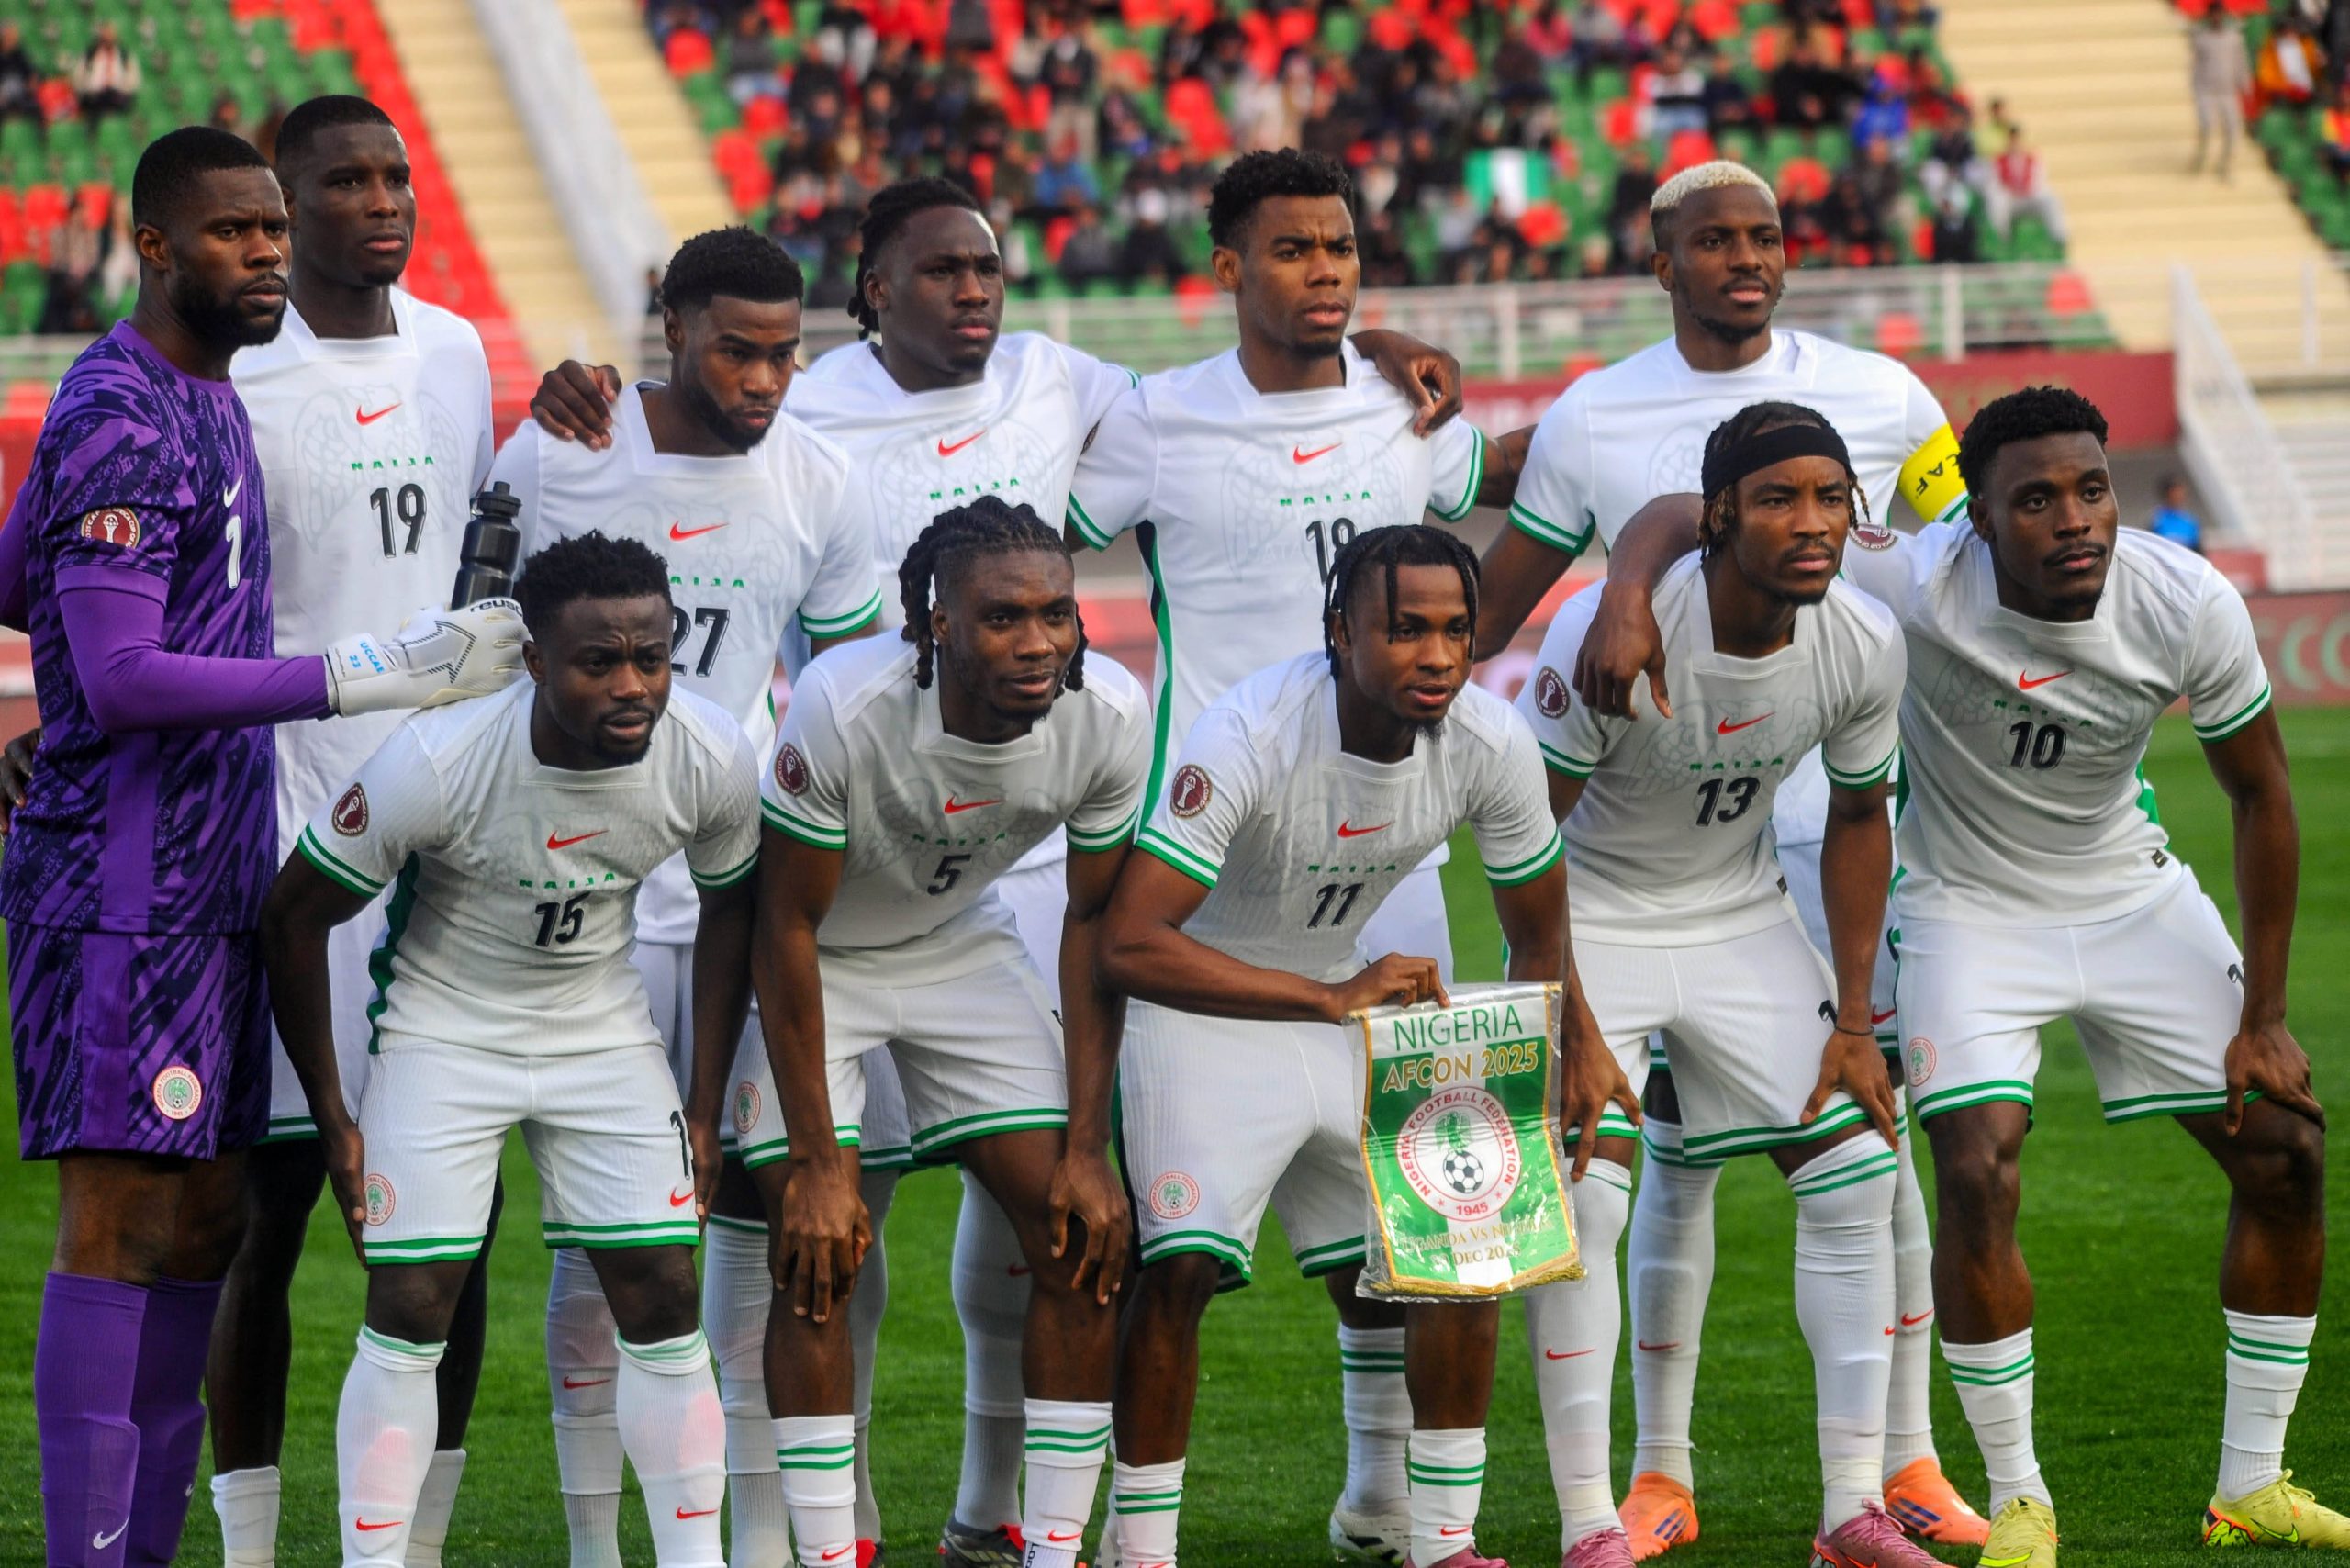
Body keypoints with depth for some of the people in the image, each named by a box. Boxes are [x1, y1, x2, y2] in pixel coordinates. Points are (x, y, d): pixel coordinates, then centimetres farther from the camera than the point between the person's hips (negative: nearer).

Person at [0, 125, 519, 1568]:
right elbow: (121, 680, -21)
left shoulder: (203, 399, 17)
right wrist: (372, 676, -22)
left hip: (212, 886, 10)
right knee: (122, 1221, -10)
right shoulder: (119, 419, -14)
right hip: (125, 893, -10)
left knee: (201, 1227, 9)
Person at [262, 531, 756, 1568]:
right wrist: (331, 1120, -9)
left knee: (663, 1298, -3)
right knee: (409, 1309, -8)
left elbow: (729, 910, 2)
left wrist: (705, 1108, 2)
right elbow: (292, 918, -15)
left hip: (605, 1027, 3)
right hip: (443, 1026, -3)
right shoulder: (431, 764, -30)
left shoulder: (712, 761, -20)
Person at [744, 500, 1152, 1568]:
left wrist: (1086, 1148, -11)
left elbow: (1094, 924, -9)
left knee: (1084, 1241, -6)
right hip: (814, 957, -4)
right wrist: (815, 1162, -21)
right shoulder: (844, 710, -35)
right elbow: (786, 929, -24)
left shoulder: (1109, 719, -24)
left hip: (957, 945, 4)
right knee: (815, 1256, -16)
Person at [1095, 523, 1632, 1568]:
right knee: (1183, 1266, -21)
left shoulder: (1490, 744, -16)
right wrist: (1332, 999, -39)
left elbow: (1538, 936, 3)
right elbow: (1130, 944, -38)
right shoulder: (1250, 736, -32)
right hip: (1201, 1004, -6)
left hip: (1347, 996, 6)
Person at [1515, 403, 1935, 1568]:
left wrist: (1853, 1021, 0)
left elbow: (1857, 818, 2)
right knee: (1580, 1198, -17)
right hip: (1591, 918, -4)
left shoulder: (1863, 646, -14)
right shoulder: (1612, 633, -29)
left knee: (1856, 1175, -3)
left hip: (1742, 919, 5)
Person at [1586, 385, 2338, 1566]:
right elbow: (1686, 518, -27)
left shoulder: (2189, 605, -21)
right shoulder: (1920, 586, -29)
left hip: (2135, 895, 3)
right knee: (1977, 1178, -21)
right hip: (1967, 906, -3)